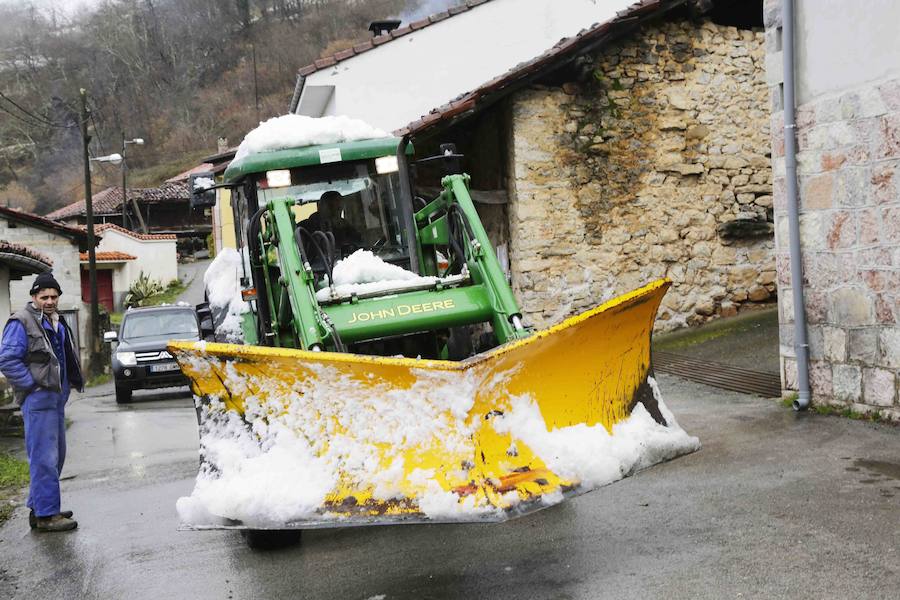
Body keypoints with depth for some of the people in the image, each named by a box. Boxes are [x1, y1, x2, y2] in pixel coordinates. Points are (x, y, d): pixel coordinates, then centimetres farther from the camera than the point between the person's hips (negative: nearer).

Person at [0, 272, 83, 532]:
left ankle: (40, 507, 26)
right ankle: (46, 515, -4)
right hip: (38, 398, -10)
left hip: (56, 397, 10)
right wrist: (33, 384, -17)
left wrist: (73, 382, 15)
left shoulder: (58, 322, 16)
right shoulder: (21, 322, -12)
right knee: (45, 458, -9)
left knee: (56, 455, 15)